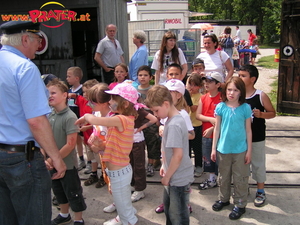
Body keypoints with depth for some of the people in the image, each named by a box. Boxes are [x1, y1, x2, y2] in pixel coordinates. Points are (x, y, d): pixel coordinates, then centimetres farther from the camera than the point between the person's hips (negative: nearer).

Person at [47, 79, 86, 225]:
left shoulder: (70, 117, -20)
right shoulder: (50, 115, 0)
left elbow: (70, 144, -22)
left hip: (67, 164, -7)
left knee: (73, 193, 9)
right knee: (58, 191, 24)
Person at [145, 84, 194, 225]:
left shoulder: (173, 125, -25)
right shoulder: (172, 120, 4)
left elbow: (178, 155, -27)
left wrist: (167, 176, -17)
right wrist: (165, 166, 14)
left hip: (179, 179, -10)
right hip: (174, 176, 10)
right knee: (169, 210, 26)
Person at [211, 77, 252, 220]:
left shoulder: (245, 108, -8)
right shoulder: (220, 107, -5)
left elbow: (248, 130, -2)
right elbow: (217, 129, 1)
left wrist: (249, 150, -1)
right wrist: (213, 148, 2)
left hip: (240, 150, -2)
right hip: (223, 149, 2)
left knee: (240, 178, 9)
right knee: (223, 176, 18)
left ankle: (240, 205, 25)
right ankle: (223, 199, 37)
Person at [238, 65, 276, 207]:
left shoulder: (261, 96, -11)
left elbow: (272, 113, -3)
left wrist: (261, 114, -21)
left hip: (257, 138, -3)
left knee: (258, 164, 11)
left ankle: (260, 191, 28)